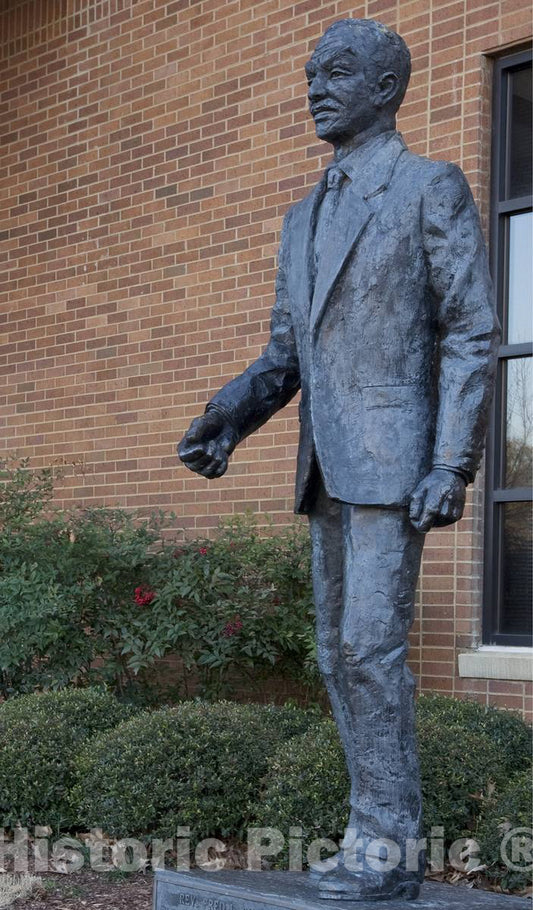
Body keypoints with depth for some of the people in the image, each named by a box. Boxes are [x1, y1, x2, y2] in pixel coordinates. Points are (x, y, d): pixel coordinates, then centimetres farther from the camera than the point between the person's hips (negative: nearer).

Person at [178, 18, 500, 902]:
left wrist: (454, 467, -19)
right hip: (330, 466, 8)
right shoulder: (306, 217, 21)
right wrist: (226, 422, -3)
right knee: (343, 654, 6)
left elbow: (473, 336, -8)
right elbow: (286, 356, 17)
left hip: (396, 456, -8)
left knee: (372, 647, -13)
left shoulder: (435, 185, -2)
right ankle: (386, 839, 12)